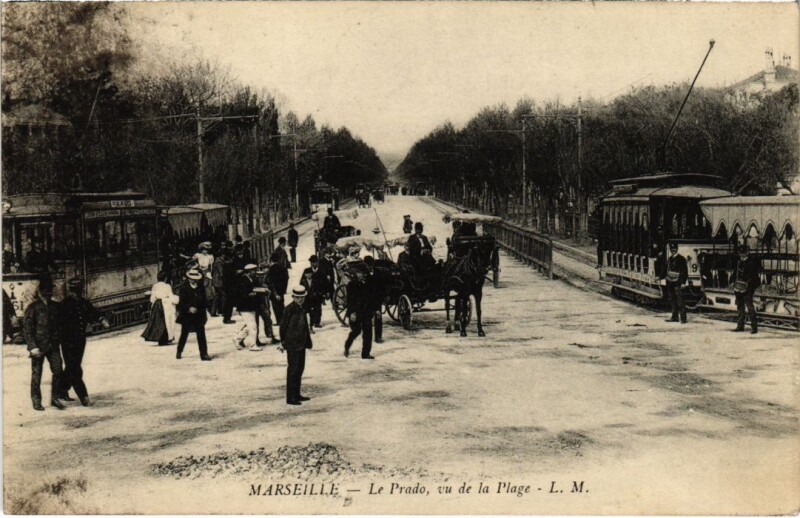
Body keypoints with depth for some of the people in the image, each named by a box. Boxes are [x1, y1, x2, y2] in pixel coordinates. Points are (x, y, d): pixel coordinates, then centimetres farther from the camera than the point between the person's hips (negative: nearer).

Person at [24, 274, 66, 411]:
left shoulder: (55, 306, 10)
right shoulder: (32, 307, -3)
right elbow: (27, 329, -7)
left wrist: (59, 340, 12)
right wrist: (32, 346, -14)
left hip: (53, 345, 4)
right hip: (38, 346, -4)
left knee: (58, 371, -4)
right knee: (36, 374, 4)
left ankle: (55, 398, 9)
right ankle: (36, 401, 14)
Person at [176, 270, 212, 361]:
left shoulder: (200, 288, 4)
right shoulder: (184, 288, -7)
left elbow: (203, 301, 10)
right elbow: (181, 302, -11)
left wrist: (204, 314, 9)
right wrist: (189, 308, -25)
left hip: (199, 315, 2)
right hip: (186, 315, -2)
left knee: (201, 335, -1)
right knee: (184, 334, 10)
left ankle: (204, 354, 1)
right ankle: (179, 352, 29)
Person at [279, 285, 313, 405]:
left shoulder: (301, 309, 11)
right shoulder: (289, 309, -14)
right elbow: (283, 326, -13)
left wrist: (308, 341, 19)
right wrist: (283, 343, -11)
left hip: (301, 343, 9)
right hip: (292, 344, -9)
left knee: (300, 368, 14)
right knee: (293, 369, -4)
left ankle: (297, 394, 25)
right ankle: (290, 398, 1)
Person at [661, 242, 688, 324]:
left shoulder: (681, 259, -6)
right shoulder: (668, 259, 14)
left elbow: (685, 271, -7)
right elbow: (665, 270, 22)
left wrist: (683, 282, -14)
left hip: (677, 283, -7)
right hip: (670, 283, 7)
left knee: (680, 301, -10)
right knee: (673, 301, 12)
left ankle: (683, 318, -9)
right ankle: (674, 317, 19)